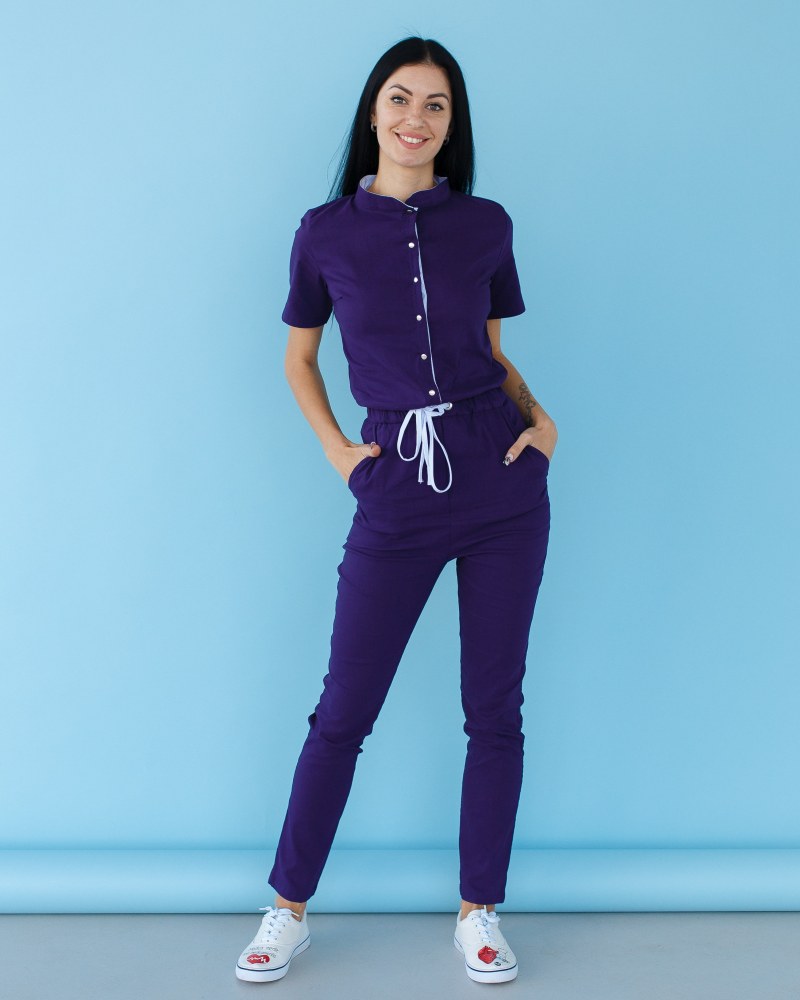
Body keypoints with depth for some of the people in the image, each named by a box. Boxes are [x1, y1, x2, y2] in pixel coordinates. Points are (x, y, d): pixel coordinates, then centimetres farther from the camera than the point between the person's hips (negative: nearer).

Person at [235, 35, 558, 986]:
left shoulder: (485, 224, 5)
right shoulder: (326, 231, 2)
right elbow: (298, 357, 12)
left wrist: (538, 416, -1)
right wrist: (334, 446, -1)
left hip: (502, 480, 2)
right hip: (396, 494, -1)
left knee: (494, 708, 7)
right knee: (344, 711, 4)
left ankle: (479, 913, 23)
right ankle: (288, 909, 21)